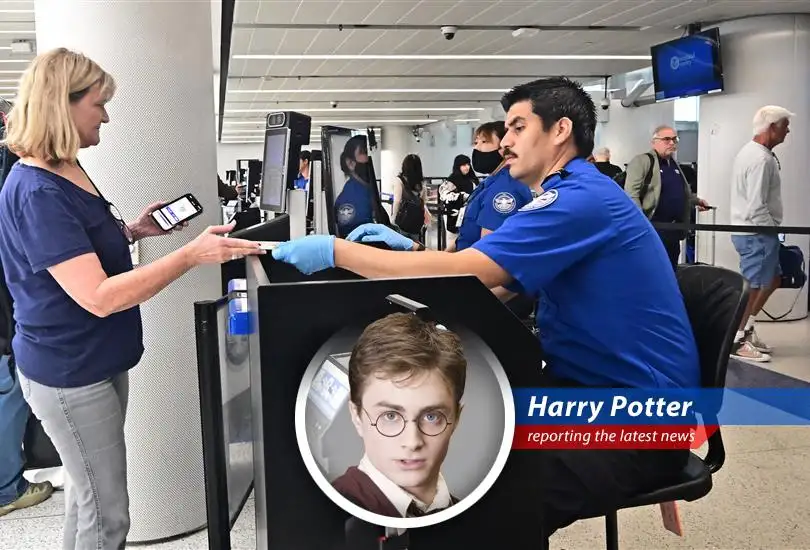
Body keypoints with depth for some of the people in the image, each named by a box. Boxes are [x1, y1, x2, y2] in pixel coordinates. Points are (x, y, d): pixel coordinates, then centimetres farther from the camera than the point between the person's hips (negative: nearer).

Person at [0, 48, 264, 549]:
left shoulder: (68, 172, 6)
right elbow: (99, 297, -30)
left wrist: (133, 231, 3)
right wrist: (192, 255, -33)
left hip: (96, 362, 10)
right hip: (70, 373, -10)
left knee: (89, 495, 22)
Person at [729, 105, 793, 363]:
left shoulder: (750, 151, 13)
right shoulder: (762, 159, -20)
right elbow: (757, 205, -23)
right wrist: (772, 232, -13)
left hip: (748, 229, 10)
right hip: (757, 233, -10)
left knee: (773, 279, 19)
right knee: (752, 287, -2)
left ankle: (746, 328, 23)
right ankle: (736, 341, 7)